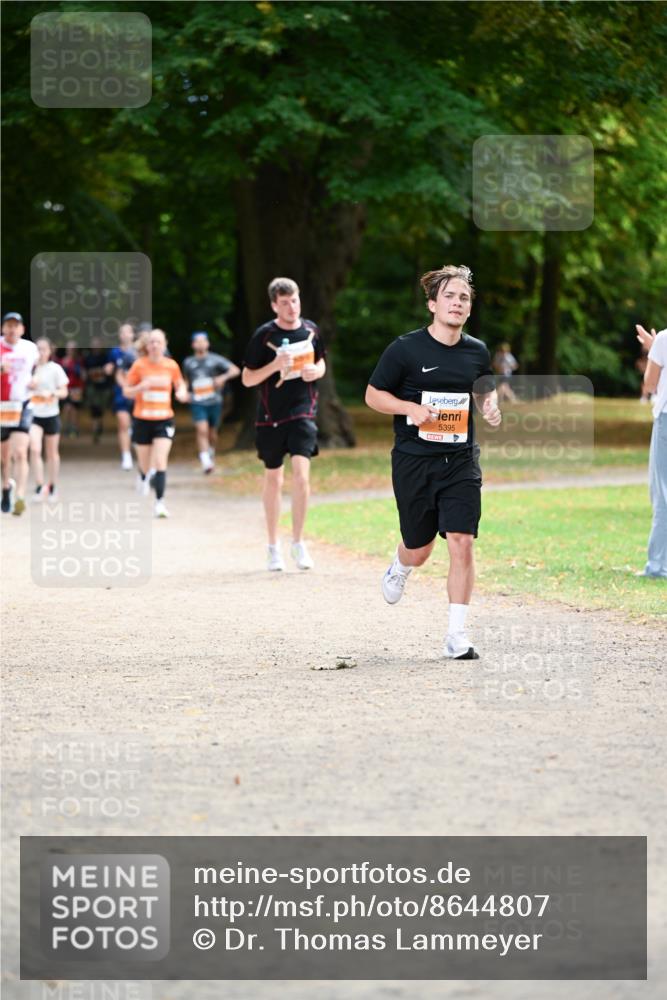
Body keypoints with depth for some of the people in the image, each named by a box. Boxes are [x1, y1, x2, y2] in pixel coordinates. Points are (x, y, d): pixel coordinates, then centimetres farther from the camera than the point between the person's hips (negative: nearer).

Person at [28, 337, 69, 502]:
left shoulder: (55, 369, -5)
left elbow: (64, 392, -5)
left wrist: (51, 393, -24)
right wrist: (29, 386, -12)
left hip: (51, 414, -1)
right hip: (34, 415, 1)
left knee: (52, 453, 11)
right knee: (35, 450, -15)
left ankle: (52, 487, 25)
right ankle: (39, 487, -12)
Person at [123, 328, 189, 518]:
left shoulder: (171, 365, 0)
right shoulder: (139, 365, -5)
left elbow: (180, 383, 18)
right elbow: (126, 391, 1)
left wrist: (182, 392, -5)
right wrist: (142, 387, -19)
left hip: (164, 420, 0)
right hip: (142, 420, 0)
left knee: (161, 462, -15)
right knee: (145, 466, 10)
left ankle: (160, 502, -15)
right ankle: (146, 478, 46)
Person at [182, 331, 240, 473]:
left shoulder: (215, 360, -1)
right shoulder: (188, 362, 7)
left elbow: (235, 370, -6)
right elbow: (186, 380, 25)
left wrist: (223, 377, -23)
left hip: (214, 402, 0)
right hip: (197, 403, 0)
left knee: (212, 432, 11)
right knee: (202, 430, -17)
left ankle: (211, 454, 40)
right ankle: (205, 461, -22)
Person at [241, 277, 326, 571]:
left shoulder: (310, 330, 4)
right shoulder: (264, 335, -7)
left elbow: (320, 361, 21)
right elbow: (247, 379, -5)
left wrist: (317, 371, -2)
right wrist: (276, 365, -21)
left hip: (303, 412, 1)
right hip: (271, 415, -1)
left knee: (301, 473, -14)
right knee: (273, 478, 9)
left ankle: (298, 543, -3)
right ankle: (273, 546, 21)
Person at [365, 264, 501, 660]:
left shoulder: (477, 352, 5)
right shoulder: (406, 349, -7)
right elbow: (373, 394, -1)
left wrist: (491, 406, 0)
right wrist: (411, 407, -18)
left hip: (461, 461, 2)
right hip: (414, 461, -2)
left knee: (462, 542, -12)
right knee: (419, 549, 10)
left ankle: (457, 636, -7)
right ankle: (399, 570, 50)